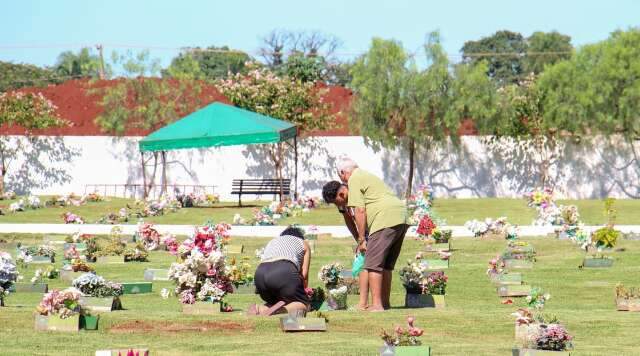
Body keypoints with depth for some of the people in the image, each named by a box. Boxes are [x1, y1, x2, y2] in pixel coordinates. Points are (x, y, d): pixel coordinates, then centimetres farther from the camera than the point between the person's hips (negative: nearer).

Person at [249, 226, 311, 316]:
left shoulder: (272, 241, 39)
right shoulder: (303, 243, 29)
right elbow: (304, 274, 21)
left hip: (260, 273, 5)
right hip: (284, 271, -5)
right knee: (303, 304, 9)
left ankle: (260, 309, -7)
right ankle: (282, 310, -23)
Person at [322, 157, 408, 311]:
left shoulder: (354, 180, -1)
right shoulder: (366, 176, 29)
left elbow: (360, 212, -7)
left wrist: (361, 240, -4)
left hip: (386, 220, -10)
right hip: (401, 218, 10)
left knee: (373, 264, -8)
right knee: (386, 264, 17)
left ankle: (376, 305, -15)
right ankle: (385, 302, 19)